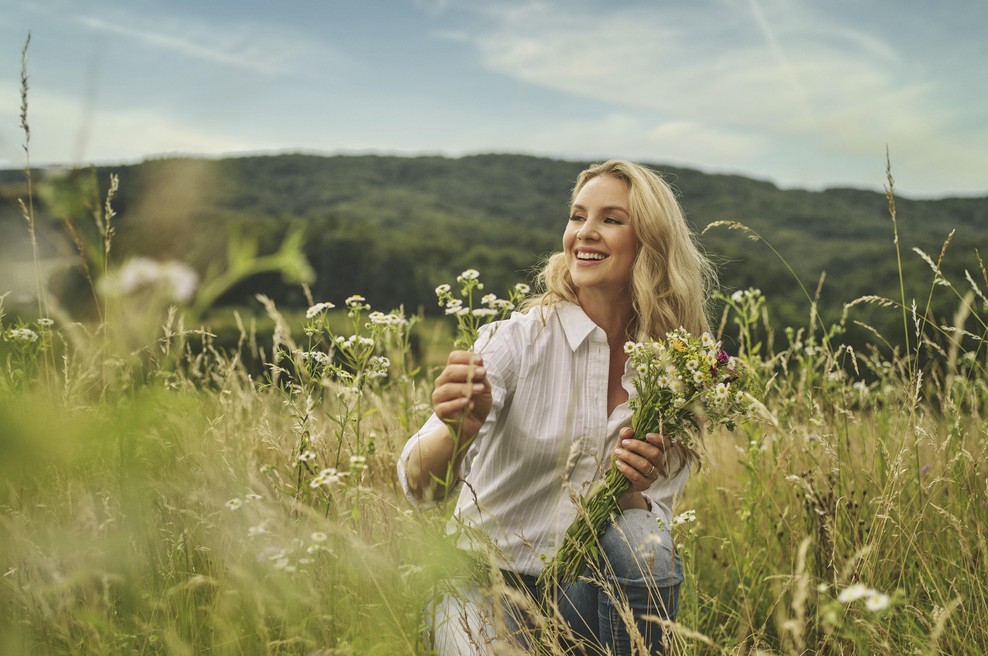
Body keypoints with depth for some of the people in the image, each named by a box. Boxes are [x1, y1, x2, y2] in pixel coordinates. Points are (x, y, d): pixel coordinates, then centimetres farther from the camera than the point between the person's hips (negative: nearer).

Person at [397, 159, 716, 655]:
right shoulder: (518, 339, -14)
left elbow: (657, 517, -1)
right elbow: (420, 485, -24)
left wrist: (633, 493, -25)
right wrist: (459, 431, -46)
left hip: (593, 591, 3)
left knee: (643, 543, -27)